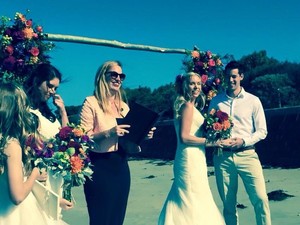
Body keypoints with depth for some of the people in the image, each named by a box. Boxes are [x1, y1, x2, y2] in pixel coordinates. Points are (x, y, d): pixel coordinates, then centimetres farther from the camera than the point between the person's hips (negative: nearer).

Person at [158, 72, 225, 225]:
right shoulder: (188, 106, -11)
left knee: (185, 202, 13)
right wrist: (209, 142, -14)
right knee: (193, 200, -4)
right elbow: (184, 137, -19)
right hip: (191, 159, -10)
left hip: (192, 159, 10)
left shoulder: (191, 106, 17)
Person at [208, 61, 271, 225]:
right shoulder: (216, 101, 10)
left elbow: (262, 131, 4)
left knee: (260, 199, -9)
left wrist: (243, 141, -12)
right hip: (222, 156, 2)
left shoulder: (253, 101, 5)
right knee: (228, 203, 8)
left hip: (246, 154, -1)